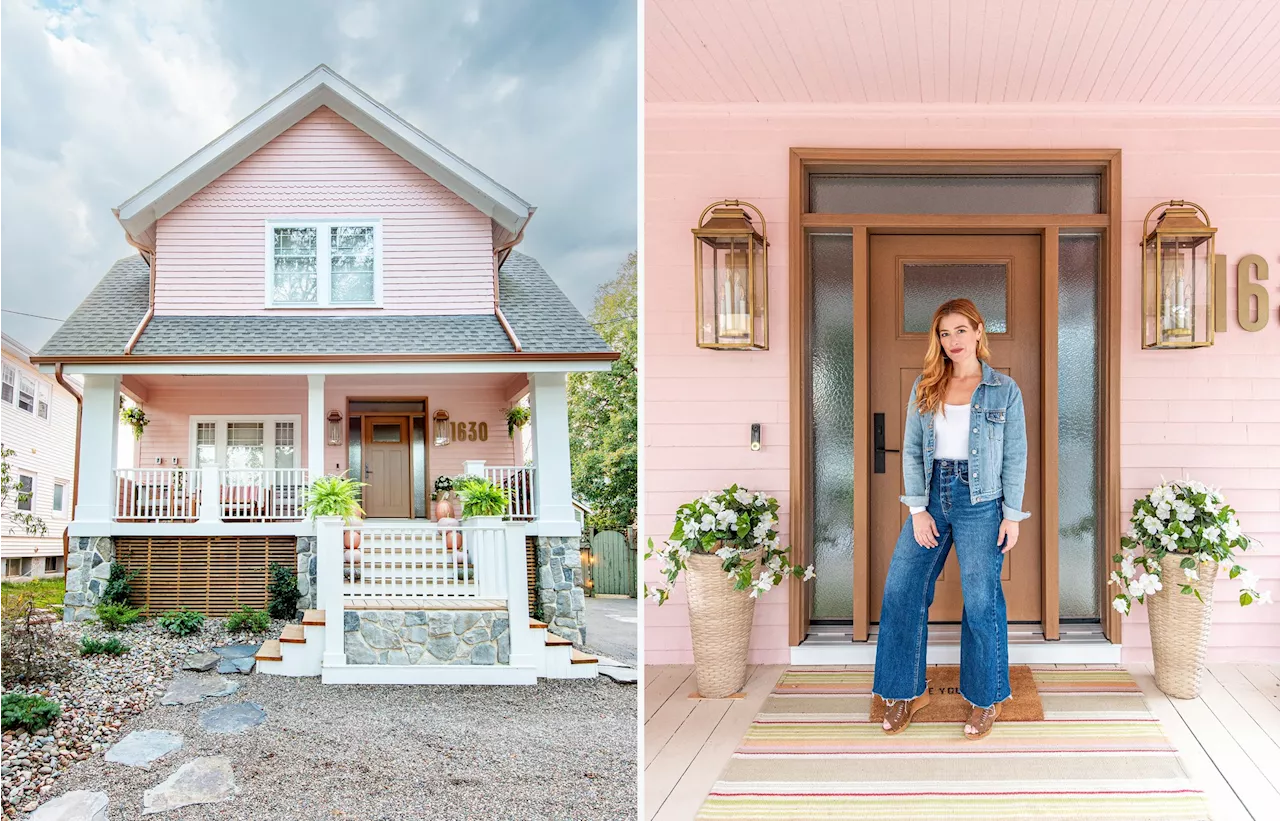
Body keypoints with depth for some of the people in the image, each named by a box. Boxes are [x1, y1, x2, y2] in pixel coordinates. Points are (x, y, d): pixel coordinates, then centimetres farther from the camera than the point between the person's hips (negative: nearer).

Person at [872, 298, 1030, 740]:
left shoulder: (1004, 390, 0)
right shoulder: (924, 388, 7)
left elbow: (1015, 457, 1)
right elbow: (911, 449, 4)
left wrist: (1012, 514, -4)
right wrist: (918, 509, -4)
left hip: (980, 502, -3)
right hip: (932, 495, 3)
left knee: (982, 600, 2)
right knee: (900, 590, 0)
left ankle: (988, 698, 20)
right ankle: (908, 690, 16)